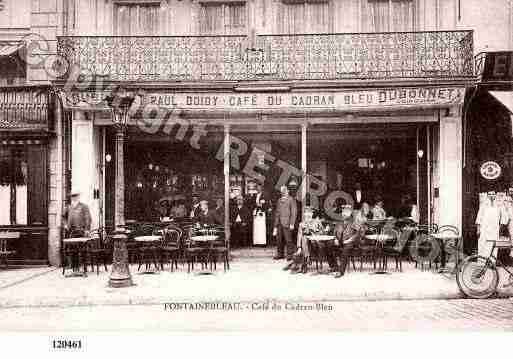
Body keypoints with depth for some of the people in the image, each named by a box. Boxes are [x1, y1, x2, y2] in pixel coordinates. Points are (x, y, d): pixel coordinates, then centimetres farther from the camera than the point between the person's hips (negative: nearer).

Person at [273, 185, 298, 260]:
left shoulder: (291, 200, -1)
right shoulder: (279, 200, 18)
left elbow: (294, 212, -7)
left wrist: (292, 223, -13)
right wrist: (275, 225, 16)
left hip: (287, 223, -6)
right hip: (279, 223, 6)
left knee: (288, 239, -6)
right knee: (279, 239, 7)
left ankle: (290, 255, 2)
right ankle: (280, 254, 16)